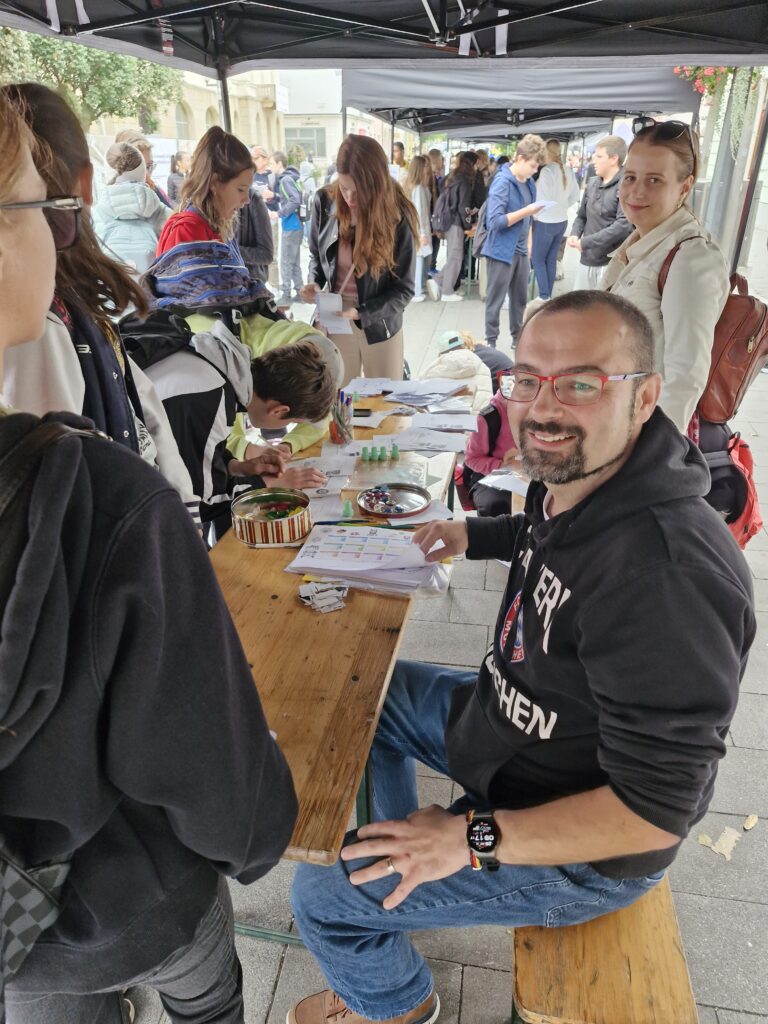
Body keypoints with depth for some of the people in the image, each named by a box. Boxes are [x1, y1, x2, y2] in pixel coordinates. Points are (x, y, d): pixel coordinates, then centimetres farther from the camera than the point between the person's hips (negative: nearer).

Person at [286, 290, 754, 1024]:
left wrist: (472, 838, -27)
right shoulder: (574, 481, -10)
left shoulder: (663, 573, -37)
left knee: (322, 895, -2)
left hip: (578, 856, -8)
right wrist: (475, 537, 5)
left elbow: (657, 810, -31)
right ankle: (397, 864, 36)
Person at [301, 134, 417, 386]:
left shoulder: (398, 217, -15)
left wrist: (360, 313, -26)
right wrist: (314, 284, -13)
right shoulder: (324, 202, -8)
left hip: (379, 324, -1)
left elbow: (403, 289, -13)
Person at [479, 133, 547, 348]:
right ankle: (491, 342, 12)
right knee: (496, 300, 3)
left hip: (521, 250, 7)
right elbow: (495, 221, -22)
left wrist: (528, 244, 15)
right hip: (502, 251, -7)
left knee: (520, 298, 14)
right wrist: (527, 211, -21)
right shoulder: (502, 182, -15)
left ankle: (518, 337, 26)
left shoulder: (529, 182, 8)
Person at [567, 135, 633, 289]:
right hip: (587, 260, 7)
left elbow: (624, 225, -20)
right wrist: (574, 234, -2)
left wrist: (586, 242, -18)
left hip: (611, 263, -7)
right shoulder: (592, 184, 10)